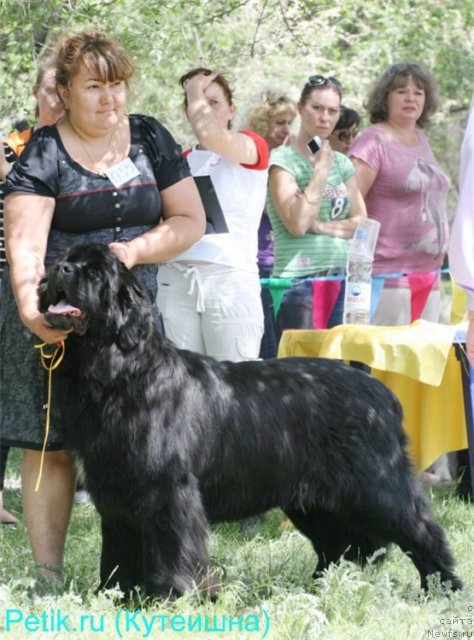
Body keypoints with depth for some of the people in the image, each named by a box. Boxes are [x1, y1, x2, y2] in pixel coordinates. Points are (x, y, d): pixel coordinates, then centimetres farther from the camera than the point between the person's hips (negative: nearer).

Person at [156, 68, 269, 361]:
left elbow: (209, 134, -18)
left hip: (231, 278, -4)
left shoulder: (253, 148, 3)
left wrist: (196, 93, -1)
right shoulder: (181, 161, 18)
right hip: (176, 278, 4)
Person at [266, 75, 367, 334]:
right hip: (300, 280, -5)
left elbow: (361, 222, 11)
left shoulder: (342, 163, 16)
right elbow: (297, 224, -12)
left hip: (342, 276, 5)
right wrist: (321, 170, -9)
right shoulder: (283, 160, -1)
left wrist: (322, 226, -6)